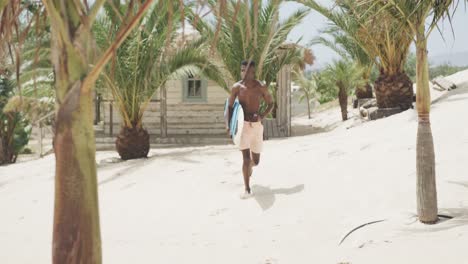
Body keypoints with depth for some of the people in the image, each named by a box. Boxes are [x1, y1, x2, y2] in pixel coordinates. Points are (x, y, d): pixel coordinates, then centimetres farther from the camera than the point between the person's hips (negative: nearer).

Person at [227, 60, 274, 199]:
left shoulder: (261, 87, -3)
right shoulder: (237, 87, -4)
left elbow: (271, 103, 8)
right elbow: (230, 106, 1)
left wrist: (262, 115, -10)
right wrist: (229, 125, -10)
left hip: (256, 125, 2)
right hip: (242, 124, -2)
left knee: (255, 160, 12)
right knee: (246, 157, -15)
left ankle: (249, 166, 50)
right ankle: (247, 190, -10)